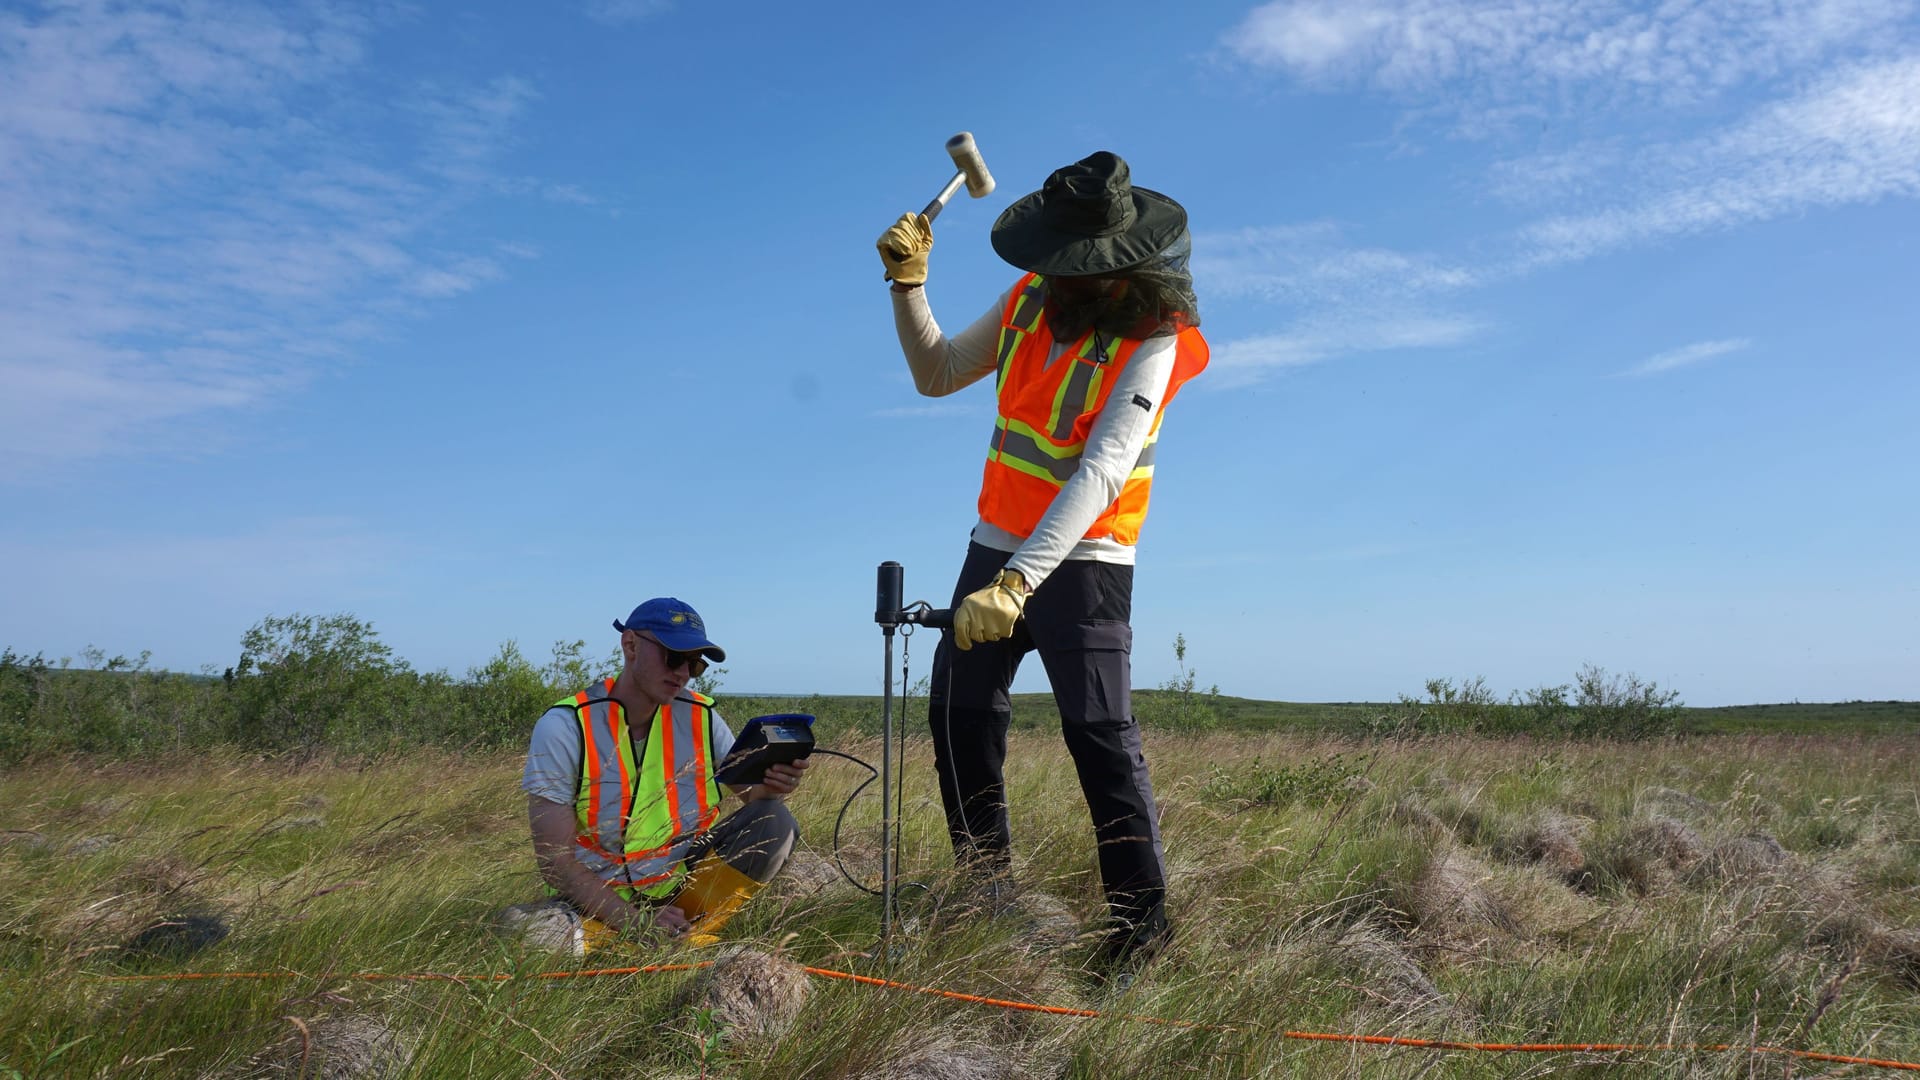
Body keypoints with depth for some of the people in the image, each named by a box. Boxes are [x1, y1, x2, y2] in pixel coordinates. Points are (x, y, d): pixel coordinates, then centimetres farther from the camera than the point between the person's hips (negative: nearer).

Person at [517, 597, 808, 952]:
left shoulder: (701, 717, -2)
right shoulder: (565, 727, -13)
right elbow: (554, 860, -15)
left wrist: (770, 788, -25)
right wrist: (636, 919, -27)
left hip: (685, 887, 3)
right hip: (599, 899, -3)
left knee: (774, 821, -17)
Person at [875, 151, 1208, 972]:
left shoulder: (1149, 342, -20)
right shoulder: (1030, 298, 0)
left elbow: (1101, 473, -30)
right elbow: (936, 374, 11)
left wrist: (1019, 580, -38)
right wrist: (908, 285, -3)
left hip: (1085, 559, -7)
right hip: (998, 542, 7)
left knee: (1099, 732, -11)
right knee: (959, 715, 11)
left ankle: (1141, 917, 2)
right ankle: (984, 889, 28)